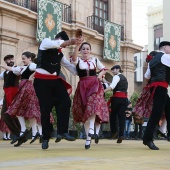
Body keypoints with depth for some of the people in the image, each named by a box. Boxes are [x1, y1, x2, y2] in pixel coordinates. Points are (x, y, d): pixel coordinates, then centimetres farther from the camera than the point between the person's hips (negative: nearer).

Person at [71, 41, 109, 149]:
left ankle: (91, 129, -37)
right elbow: (73, 59, -20)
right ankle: (88, 137, 10)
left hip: (94, 85, 0)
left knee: (92, 104, -27)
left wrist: (100, 75, 0)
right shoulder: (78, 60, 5)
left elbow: (103, 69, 22)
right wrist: (77, 45, -31)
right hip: (83, 86, 0)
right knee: (85, 111, 2)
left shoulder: (95, 59, 11)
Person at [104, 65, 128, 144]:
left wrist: (103, 91, -27)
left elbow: (112, 86, -19)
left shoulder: (117, 76, -3)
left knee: (113, 114, 6)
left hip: (117, 97, -7)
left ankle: (114, 131, 2)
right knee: (121, 116, 2)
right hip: (124, 98, 7)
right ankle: (121, 135, -4)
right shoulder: (124, 78, 24)